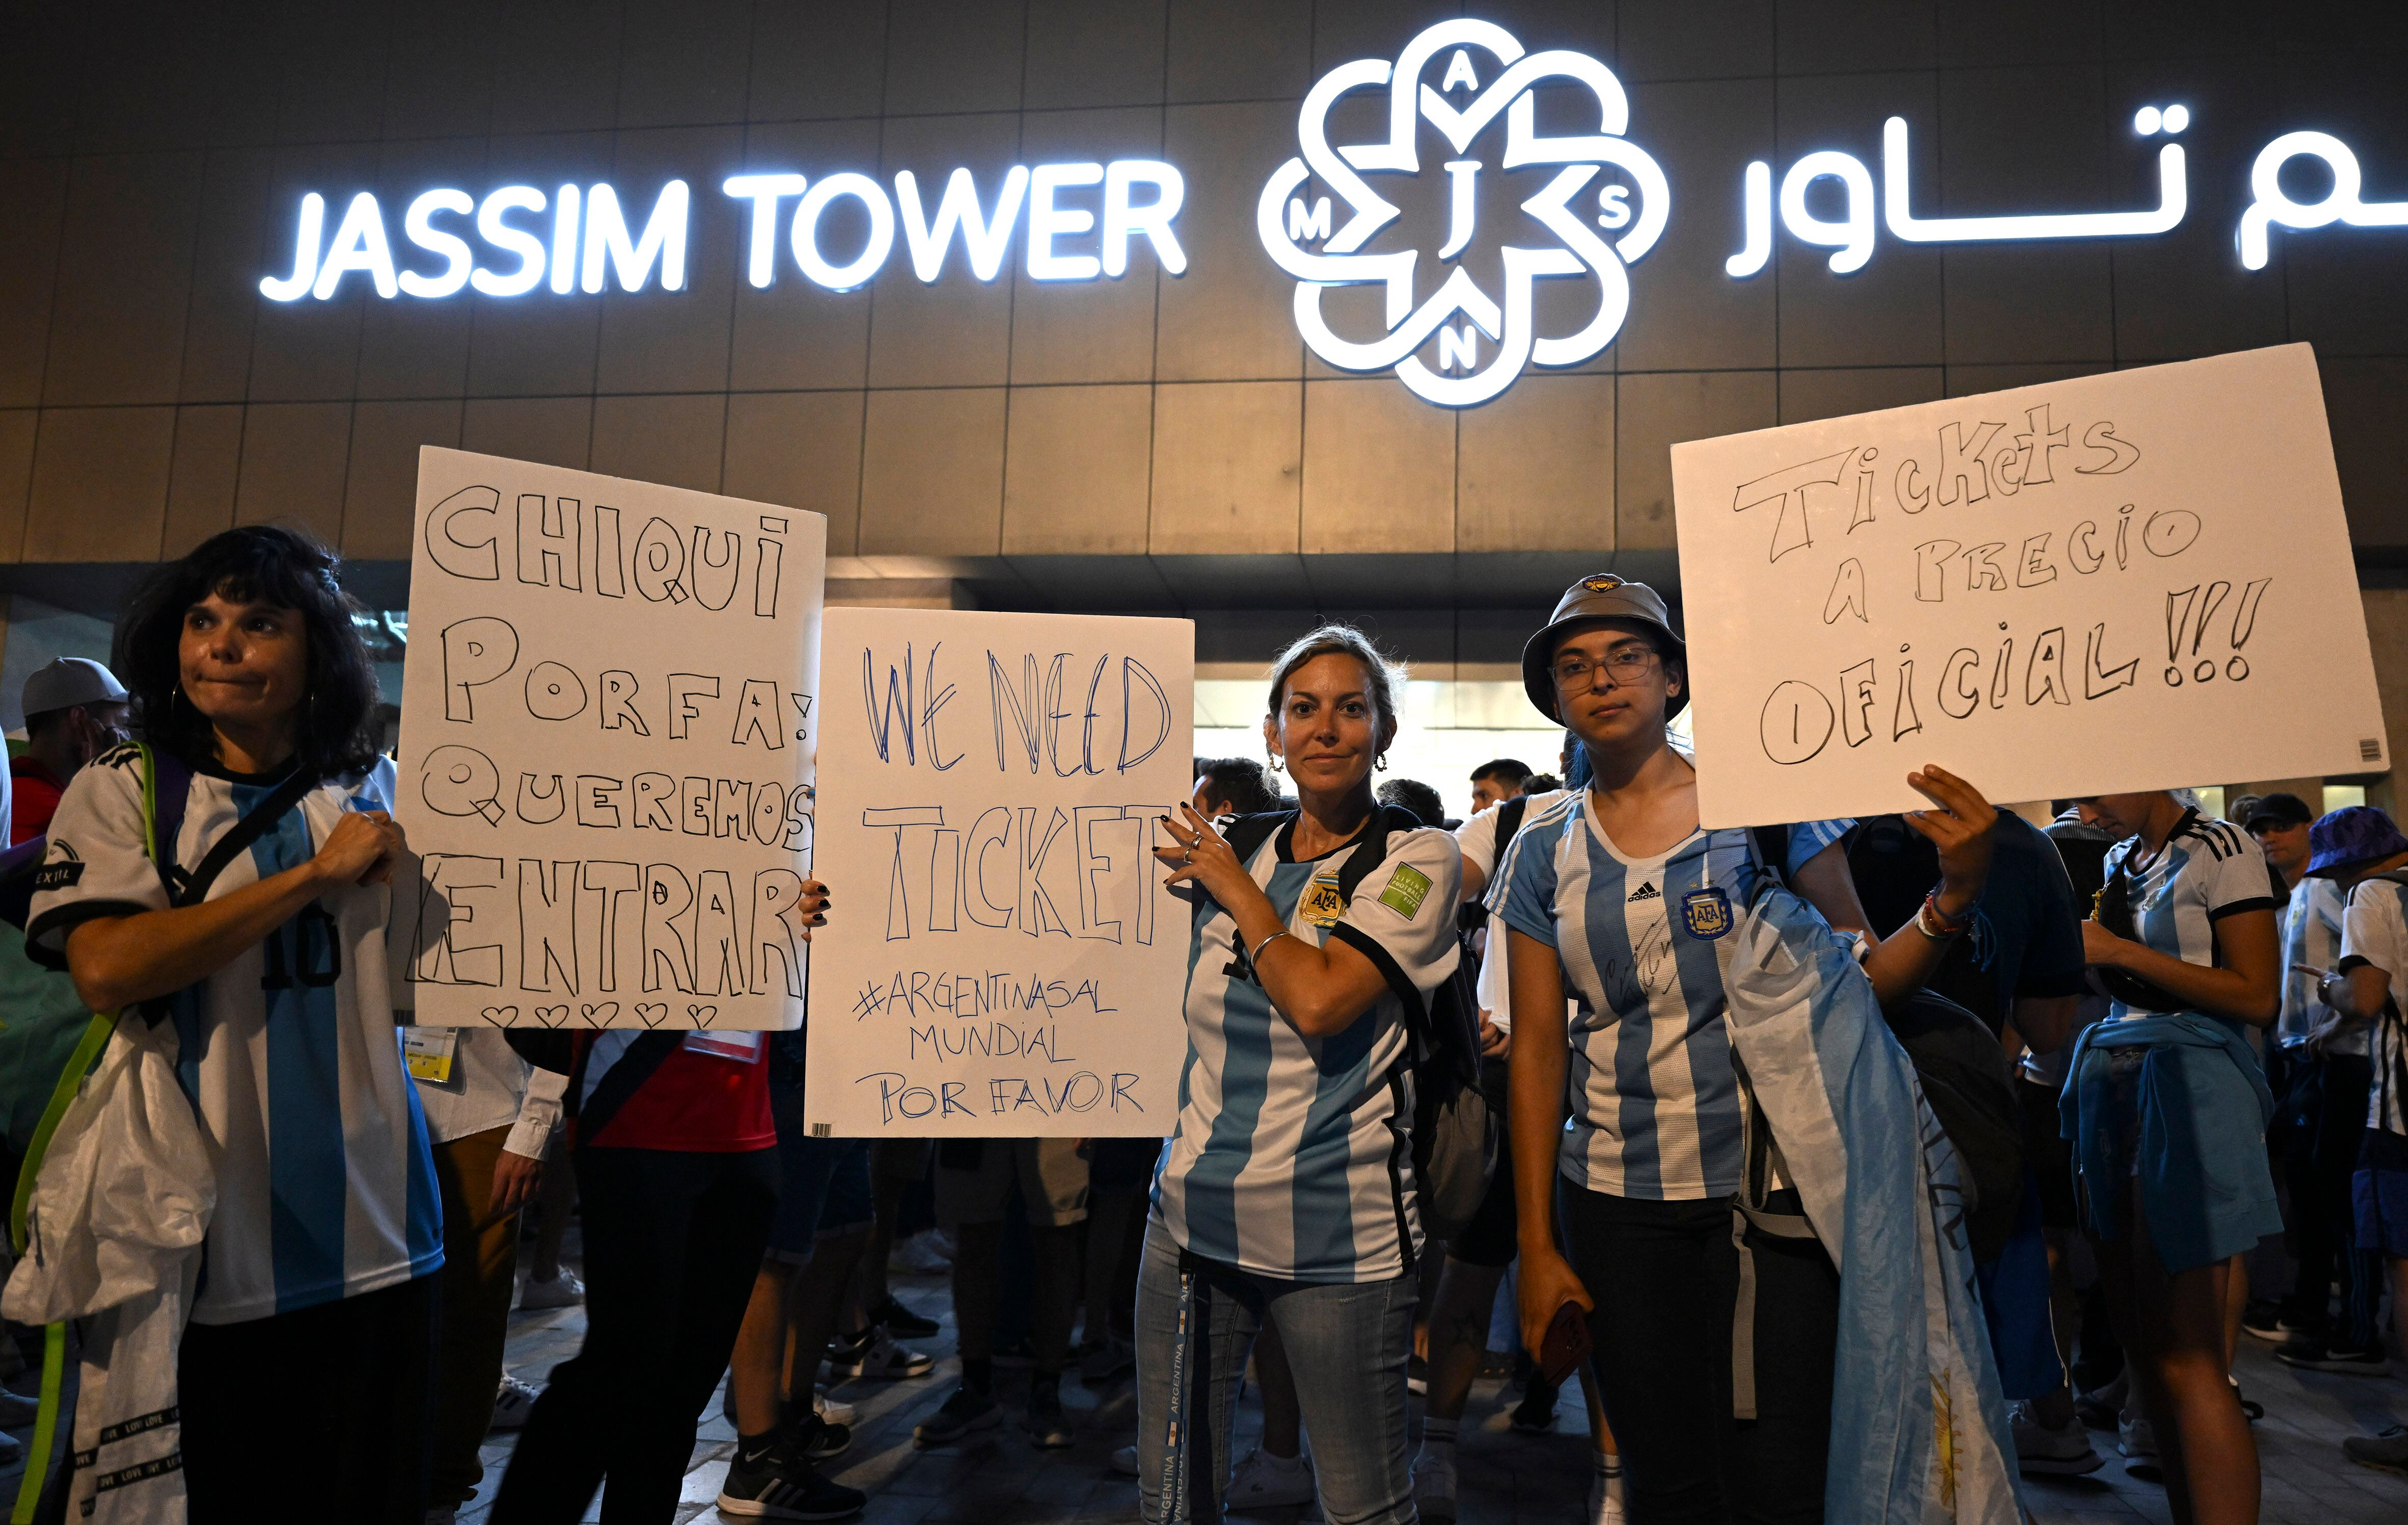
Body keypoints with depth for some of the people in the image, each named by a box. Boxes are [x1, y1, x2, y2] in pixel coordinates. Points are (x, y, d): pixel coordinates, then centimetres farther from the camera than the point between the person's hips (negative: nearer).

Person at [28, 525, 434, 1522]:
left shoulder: (378, 795, 7)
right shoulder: (123, 791, -1)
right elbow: (105, 968, -18)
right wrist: (316, 874, -17)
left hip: (371, 1242, 3)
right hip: (208, 1249, -2)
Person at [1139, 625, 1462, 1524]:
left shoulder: (1417, 860, -5)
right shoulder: (1228, 857, 10)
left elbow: (1319, 1000, -20)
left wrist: (1234, 885, -7)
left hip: (1337, 1237, -5)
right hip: (1194, 1218, 5)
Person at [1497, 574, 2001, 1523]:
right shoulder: (1543, 852, 4)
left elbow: (1863, 976, -2)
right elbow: (1538, 1047, 4)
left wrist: (1955, 894, -23)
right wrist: (1537, 1246, 3)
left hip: (1773, 1190, -2)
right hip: (1618, 1200, 2)